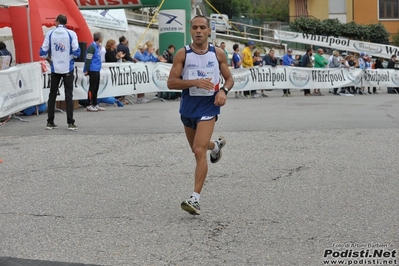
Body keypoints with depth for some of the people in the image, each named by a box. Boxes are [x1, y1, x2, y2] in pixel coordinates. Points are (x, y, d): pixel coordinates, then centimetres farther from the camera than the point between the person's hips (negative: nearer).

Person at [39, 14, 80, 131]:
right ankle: (70, 123, -3)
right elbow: (76, 52, -11)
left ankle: (50, 122, 12)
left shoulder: (50, 34, -2)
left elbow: (43, 52, -3)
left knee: (52, 95, 11)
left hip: (55, 68, 2)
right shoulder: (71, 34, -6)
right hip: (68, 68, -2)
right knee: (68, 95, 1)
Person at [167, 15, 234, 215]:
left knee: (199, 151, -16)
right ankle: (216, 146, 59)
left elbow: (229, 79, 9)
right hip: (188, 107, 3)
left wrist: (224, 91, -13)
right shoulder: (182, 54, -5)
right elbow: (171, 82, -10)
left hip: (208, 107, -3)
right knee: (197, 149, 22)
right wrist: (195, 82, -23)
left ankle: (195, 198, -15)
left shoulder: (218, 53, -1)